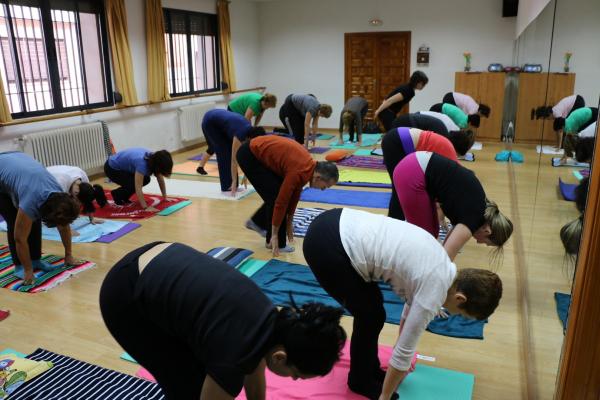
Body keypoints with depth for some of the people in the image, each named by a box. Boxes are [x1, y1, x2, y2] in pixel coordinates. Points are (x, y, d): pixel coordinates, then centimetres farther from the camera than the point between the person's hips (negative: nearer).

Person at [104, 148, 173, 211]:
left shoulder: (154, 158, -13)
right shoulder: (142, 163, -37)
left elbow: (160, 179, -2)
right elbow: (138, 188, -40)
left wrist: (165, 197, -2)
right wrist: (146, 207, -41)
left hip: (123, 166, 8)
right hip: (112, 169, -8)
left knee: (146, 179, -2)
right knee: (134, 184, -21)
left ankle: (123, 197, 14)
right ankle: (117, 195, 6)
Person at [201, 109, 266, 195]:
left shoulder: (250, 130, -10)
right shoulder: (240, 133, -31)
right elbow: (234, 160, -31)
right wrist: (234, 182, -30)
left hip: (219, 123, 8)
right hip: (209, 123, -8)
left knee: (230, 152, 3)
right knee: (224, 154, -9)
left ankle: (231, 185, 9)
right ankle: (227, 186, -1)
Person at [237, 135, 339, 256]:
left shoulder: (308, 166, 0)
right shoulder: (299, 172, -26)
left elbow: (295, 195, 13)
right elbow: (281, 202, -22)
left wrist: (289, 222, 20)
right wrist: (274, 235, -14)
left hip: (258, 152, 9)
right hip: (248, 155, -9)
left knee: (277, 194, 13)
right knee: (275, 196, -8)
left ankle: (257, 222, 29)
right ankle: (278, 243, 5)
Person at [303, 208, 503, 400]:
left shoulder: (441, 264, 14)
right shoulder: (433, 293, -9)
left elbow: (412, 300, 30)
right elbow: (404, 350, 1)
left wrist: (401, 358, 42)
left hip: (340, 225, 9)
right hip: (327, 244, -9)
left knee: (371, 310, 20)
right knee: (371, 316, 8)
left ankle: (370, 370, 39)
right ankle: (361, 381, 30)